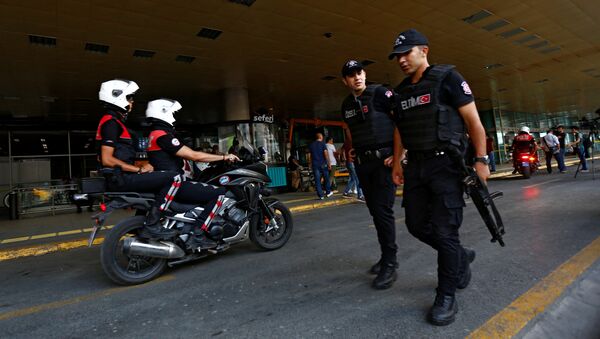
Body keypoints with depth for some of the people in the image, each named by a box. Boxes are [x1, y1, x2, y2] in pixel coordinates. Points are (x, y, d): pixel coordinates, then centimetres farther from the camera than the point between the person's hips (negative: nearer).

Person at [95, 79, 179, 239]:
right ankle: (151, 225, -17)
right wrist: (139, 170, -16)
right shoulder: (111, 122, -12)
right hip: (120, 179, -11)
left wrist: (140, 167, 10)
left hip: (121, 178, 11)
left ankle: (140, 226, 22)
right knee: (172, 177, -18)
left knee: (159, 181, 25)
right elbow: (107, 159, -20)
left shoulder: (114, 121, 20)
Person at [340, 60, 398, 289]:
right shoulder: (346, 104, 12)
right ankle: (386, 256, 26)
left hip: (384, 158, -6)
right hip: (363, 162, 7)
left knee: (383, 210, -11)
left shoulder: (380, 94, -7)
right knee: (374, 211, 11)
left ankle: (389, 264, 0)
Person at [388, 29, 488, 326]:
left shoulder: (447, 78, -4)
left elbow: (473, 120, -8)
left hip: (445, 163, -6)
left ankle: (447, 296, 11)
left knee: (444, 230, -5)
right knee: (416, 224, 9)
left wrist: (480, 159, -14)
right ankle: (461, 257, 35)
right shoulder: (401, 91, 14)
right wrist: (397, 163, 14)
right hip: (415, 165, 7)